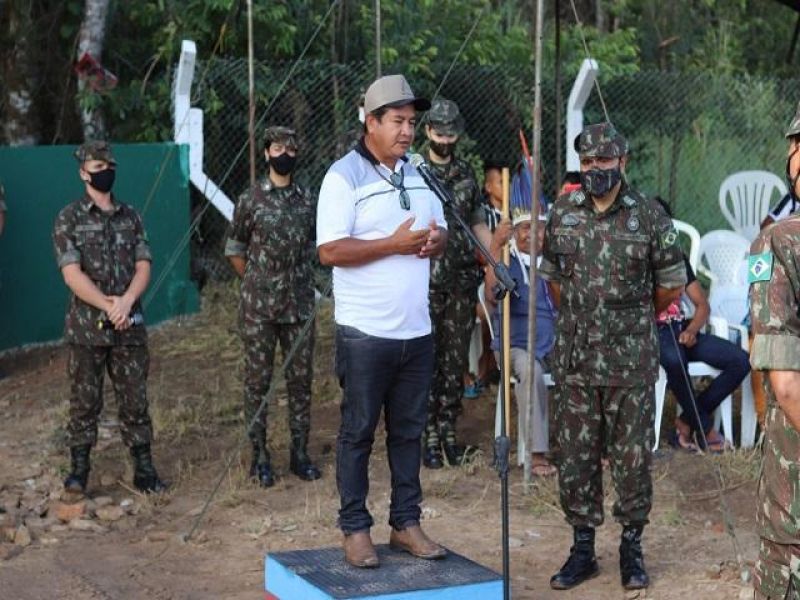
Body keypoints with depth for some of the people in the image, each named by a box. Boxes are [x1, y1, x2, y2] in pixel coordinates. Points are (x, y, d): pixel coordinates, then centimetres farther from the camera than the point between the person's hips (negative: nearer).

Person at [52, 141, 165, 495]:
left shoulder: (130, 217, 9)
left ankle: (143, 468, 11)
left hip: (129, 326, 3)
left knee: (135, 399, 5)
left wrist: (126, 301, -15)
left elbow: (143, 268, 2)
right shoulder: (69, 219, -2)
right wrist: (107, 306, -17)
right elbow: (72, 274, -10)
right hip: (86, 328, -3)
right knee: (84, 401, 4)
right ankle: (79, 468, 14)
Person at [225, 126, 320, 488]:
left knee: (301, 379, 6)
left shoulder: (308, 200, 6)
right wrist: (257, 282, 7)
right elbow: (234, 251, 6)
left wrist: (301, 280, 11)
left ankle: (300, 454, 16)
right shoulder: (250, 201, -2)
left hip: (300, 306, 3)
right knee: (258, 381, 3)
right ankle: (260, 457, 11)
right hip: (259, 309, -3)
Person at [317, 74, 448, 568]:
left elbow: (440, 233, 20)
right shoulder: (344, 176, -8)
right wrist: (395, 243, -20)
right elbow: (330, 251, -16)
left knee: (409, 431, 12)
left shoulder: (420, 174, 13)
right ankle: (355, 529, 13)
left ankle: (406, 523, 21)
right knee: (359, 432, 4)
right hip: (366, 332, -6)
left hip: (417, 330, 6)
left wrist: (436, 240, -5)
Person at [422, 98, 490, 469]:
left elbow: (479, 225, 15)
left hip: (462, 282, 4)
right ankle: (430, 436, 8)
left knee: (456, 361, 8)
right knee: (426, 361, 1)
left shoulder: (466, 175, 10)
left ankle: (449, 432, 17)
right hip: (426, 282, -4)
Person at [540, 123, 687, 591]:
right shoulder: (562, 215, 3)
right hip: (575, 361, 3)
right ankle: (583, 548, 20)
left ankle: (633, 547, 19)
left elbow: (671, 286, 3)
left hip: (632, 363, -3)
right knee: (575, 458, 8)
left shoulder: (650, 216, -6)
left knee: (633, 459, 5)